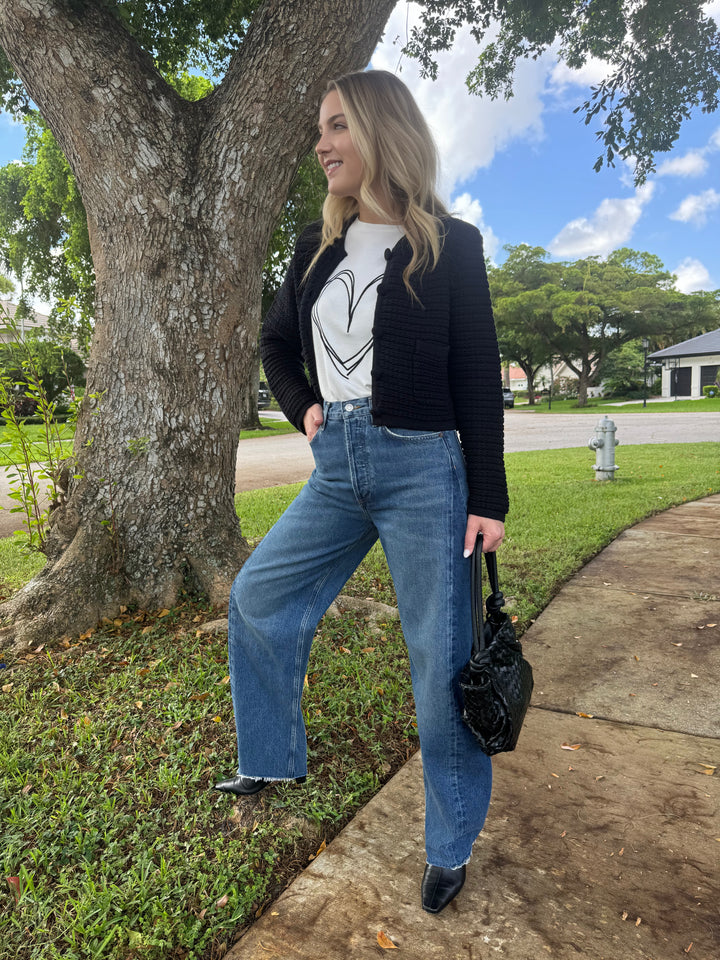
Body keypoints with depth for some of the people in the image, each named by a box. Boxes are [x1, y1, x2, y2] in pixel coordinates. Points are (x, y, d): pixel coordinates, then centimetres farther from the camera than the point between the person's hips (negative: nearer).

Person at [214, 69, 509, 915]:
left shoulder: (449, 245, -3)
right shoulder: (319, 247, 10)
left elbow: (478, 382, -5)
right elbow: (277, 342, 24)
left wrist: (487, 500, -8)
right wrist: (303, 408, 7)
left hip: (422, 470, -5)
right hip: (337, 468, 6)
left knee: (440, 661, 2)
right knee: (257, 598, 11)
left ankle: (452, 844, 24)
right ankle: (270, 761, 34)